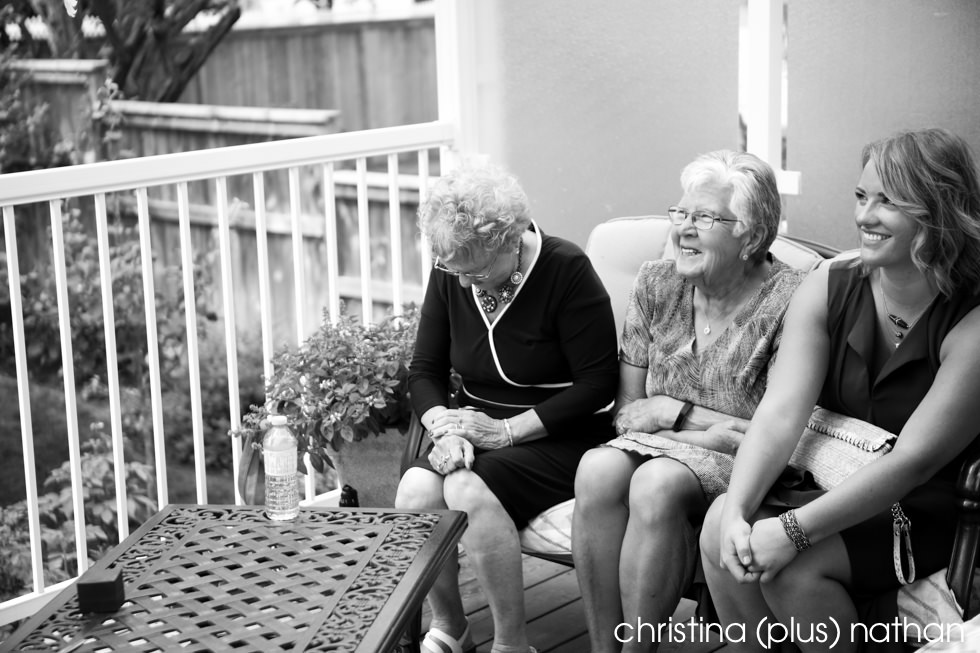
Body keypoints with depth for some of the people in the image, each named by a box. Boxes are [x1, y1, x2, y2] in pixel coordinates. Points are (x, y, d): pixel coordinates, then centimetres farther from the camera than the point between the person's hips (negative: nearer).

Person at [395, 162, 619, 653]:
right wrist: (445, 426, -13)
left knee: (469, 490, -31)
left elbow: (596, 385, -15)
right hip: (480, 435, 5)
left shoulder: (566, 271, -14)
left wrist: (507, 430, -19)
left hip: (559, 441, -5)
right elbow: (424, 370, 9)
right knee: (415, 489, -24)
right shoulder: (450, 276, 3)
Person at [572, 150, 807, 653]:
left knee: (657, 484, -34)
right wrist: (685, 415, -11)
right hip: (654, 450, 5)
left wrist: (664, 415, -12)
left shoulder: (787, 300, -10)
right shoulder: (655, 285, 7)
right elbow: (626, 411, 10)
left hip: (743, 468, -4)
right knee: (597, 470, -28)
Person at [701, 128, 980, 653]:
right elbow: (781, 412, -13)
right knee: (721, 526, -21)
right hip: (831, 486, 5)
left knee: (794, 567, -27)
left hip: (926, 517, -4)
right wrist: (737, 509, -30)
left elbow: (914, 460, -23)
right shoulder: (827, 290, -3)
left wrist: (795, 531, -30)